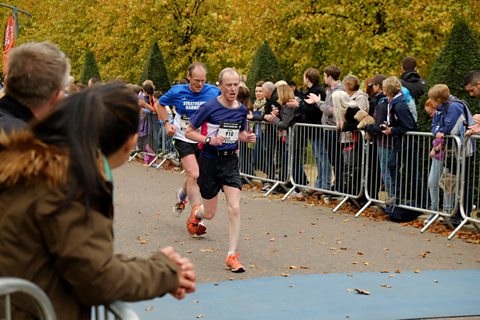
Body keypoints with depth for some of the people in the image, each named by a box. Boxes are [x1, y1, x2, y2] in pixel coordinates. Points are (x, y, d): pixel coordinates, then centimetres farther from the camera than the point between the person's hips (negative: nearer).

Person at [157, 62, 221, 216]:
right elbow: (160, 104, 10)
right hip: (184, 139, -2)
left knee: (193, 176, 17)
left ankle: (182, 194, 49)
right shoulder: (177, 92, -9)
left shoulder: (214, 92, -9)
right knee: (194, 175, -17)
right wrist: (167, 123, -3)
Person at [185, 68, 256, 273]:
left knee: (235, 208, -14)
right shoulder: (210, 107, -13)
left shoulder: (241, 110, 1)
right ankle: (195, 213, 50)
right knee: (210, 213, 10)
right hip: (210, 161, -3)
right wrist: (209, 139, -23)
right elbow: (189, 132, -7)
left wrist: (247, 137, -4)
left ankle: (232, 256, -6)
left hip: (230, 161, 3)